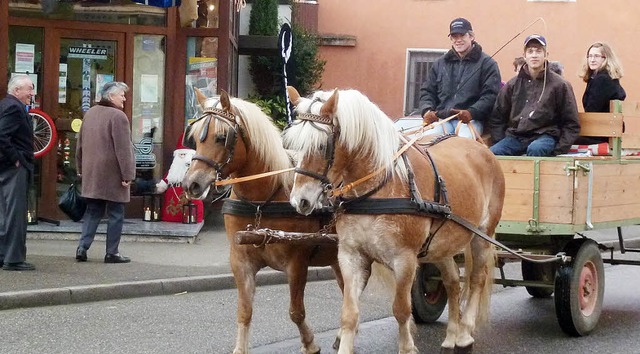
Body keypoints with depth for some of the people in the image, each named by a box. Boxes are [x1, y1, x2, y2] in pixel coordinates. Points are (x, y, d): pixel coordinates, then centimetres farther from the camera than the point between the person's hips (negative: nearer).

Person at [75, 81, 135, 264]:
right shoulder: (118, 116, -15)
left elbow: (80, 145, 17)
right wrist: (127, 175, -16)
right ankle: (112, 252, 4)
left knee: (92, 212, 13)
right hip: (112, 175, -7)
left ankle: (83, 247, 4)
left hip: (92, 174, 7)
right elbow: (123, 149, -18)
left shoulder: (90, 113, 11)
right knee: (116, 214, 2)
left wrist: (81, 169, 24)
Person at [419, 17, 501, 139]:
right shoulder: (441, 63, 22)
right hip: (440, 118, 4)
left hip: (471, 119, -3)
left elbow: (490, 95, -3)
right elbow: (427, 90, 24)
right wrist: (427, 110, 0)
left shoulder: (487, 64, 7)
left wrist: (471, 112, -20)